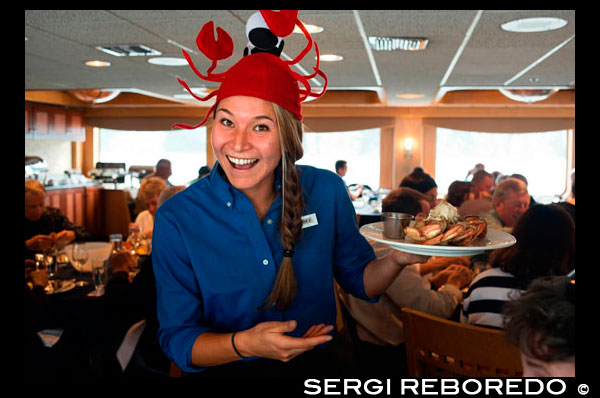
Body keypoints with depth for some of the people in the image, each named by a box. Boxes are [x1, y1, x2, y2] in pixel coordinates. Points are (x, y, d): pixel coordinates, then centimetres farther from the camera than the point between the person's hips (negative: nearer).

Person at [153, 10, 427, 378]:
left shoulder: (327, 192, -6)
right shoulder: (176, 219, -11)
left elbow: (359, 280, 7)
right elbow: (177, 339, -7)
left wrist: (395, 260, -14)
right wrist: (245, 344, -24)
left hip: (316, 364, 0)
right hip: (227, 369, 0)